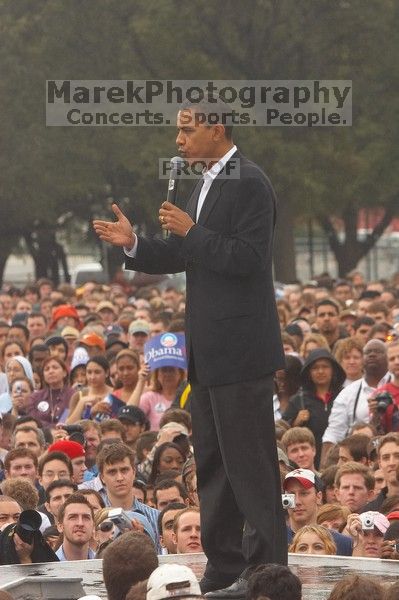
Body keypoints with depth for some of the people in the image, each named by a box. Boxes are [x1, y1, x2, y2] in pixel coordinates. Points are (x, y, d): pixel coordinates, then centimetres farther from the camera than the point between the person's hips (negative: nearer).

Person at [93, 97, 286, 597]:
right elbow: (187, 258, 18)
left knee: (249, 463, -7)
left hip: (240, 349, -10)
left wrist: (192, 232, -20)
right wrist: (134, 244, 5)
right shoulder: (206, 184, 16)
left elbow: (248, 258, -21)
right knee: (211, 463, 13)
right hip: (210, 351, 10)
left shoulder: (248, 184, -14)